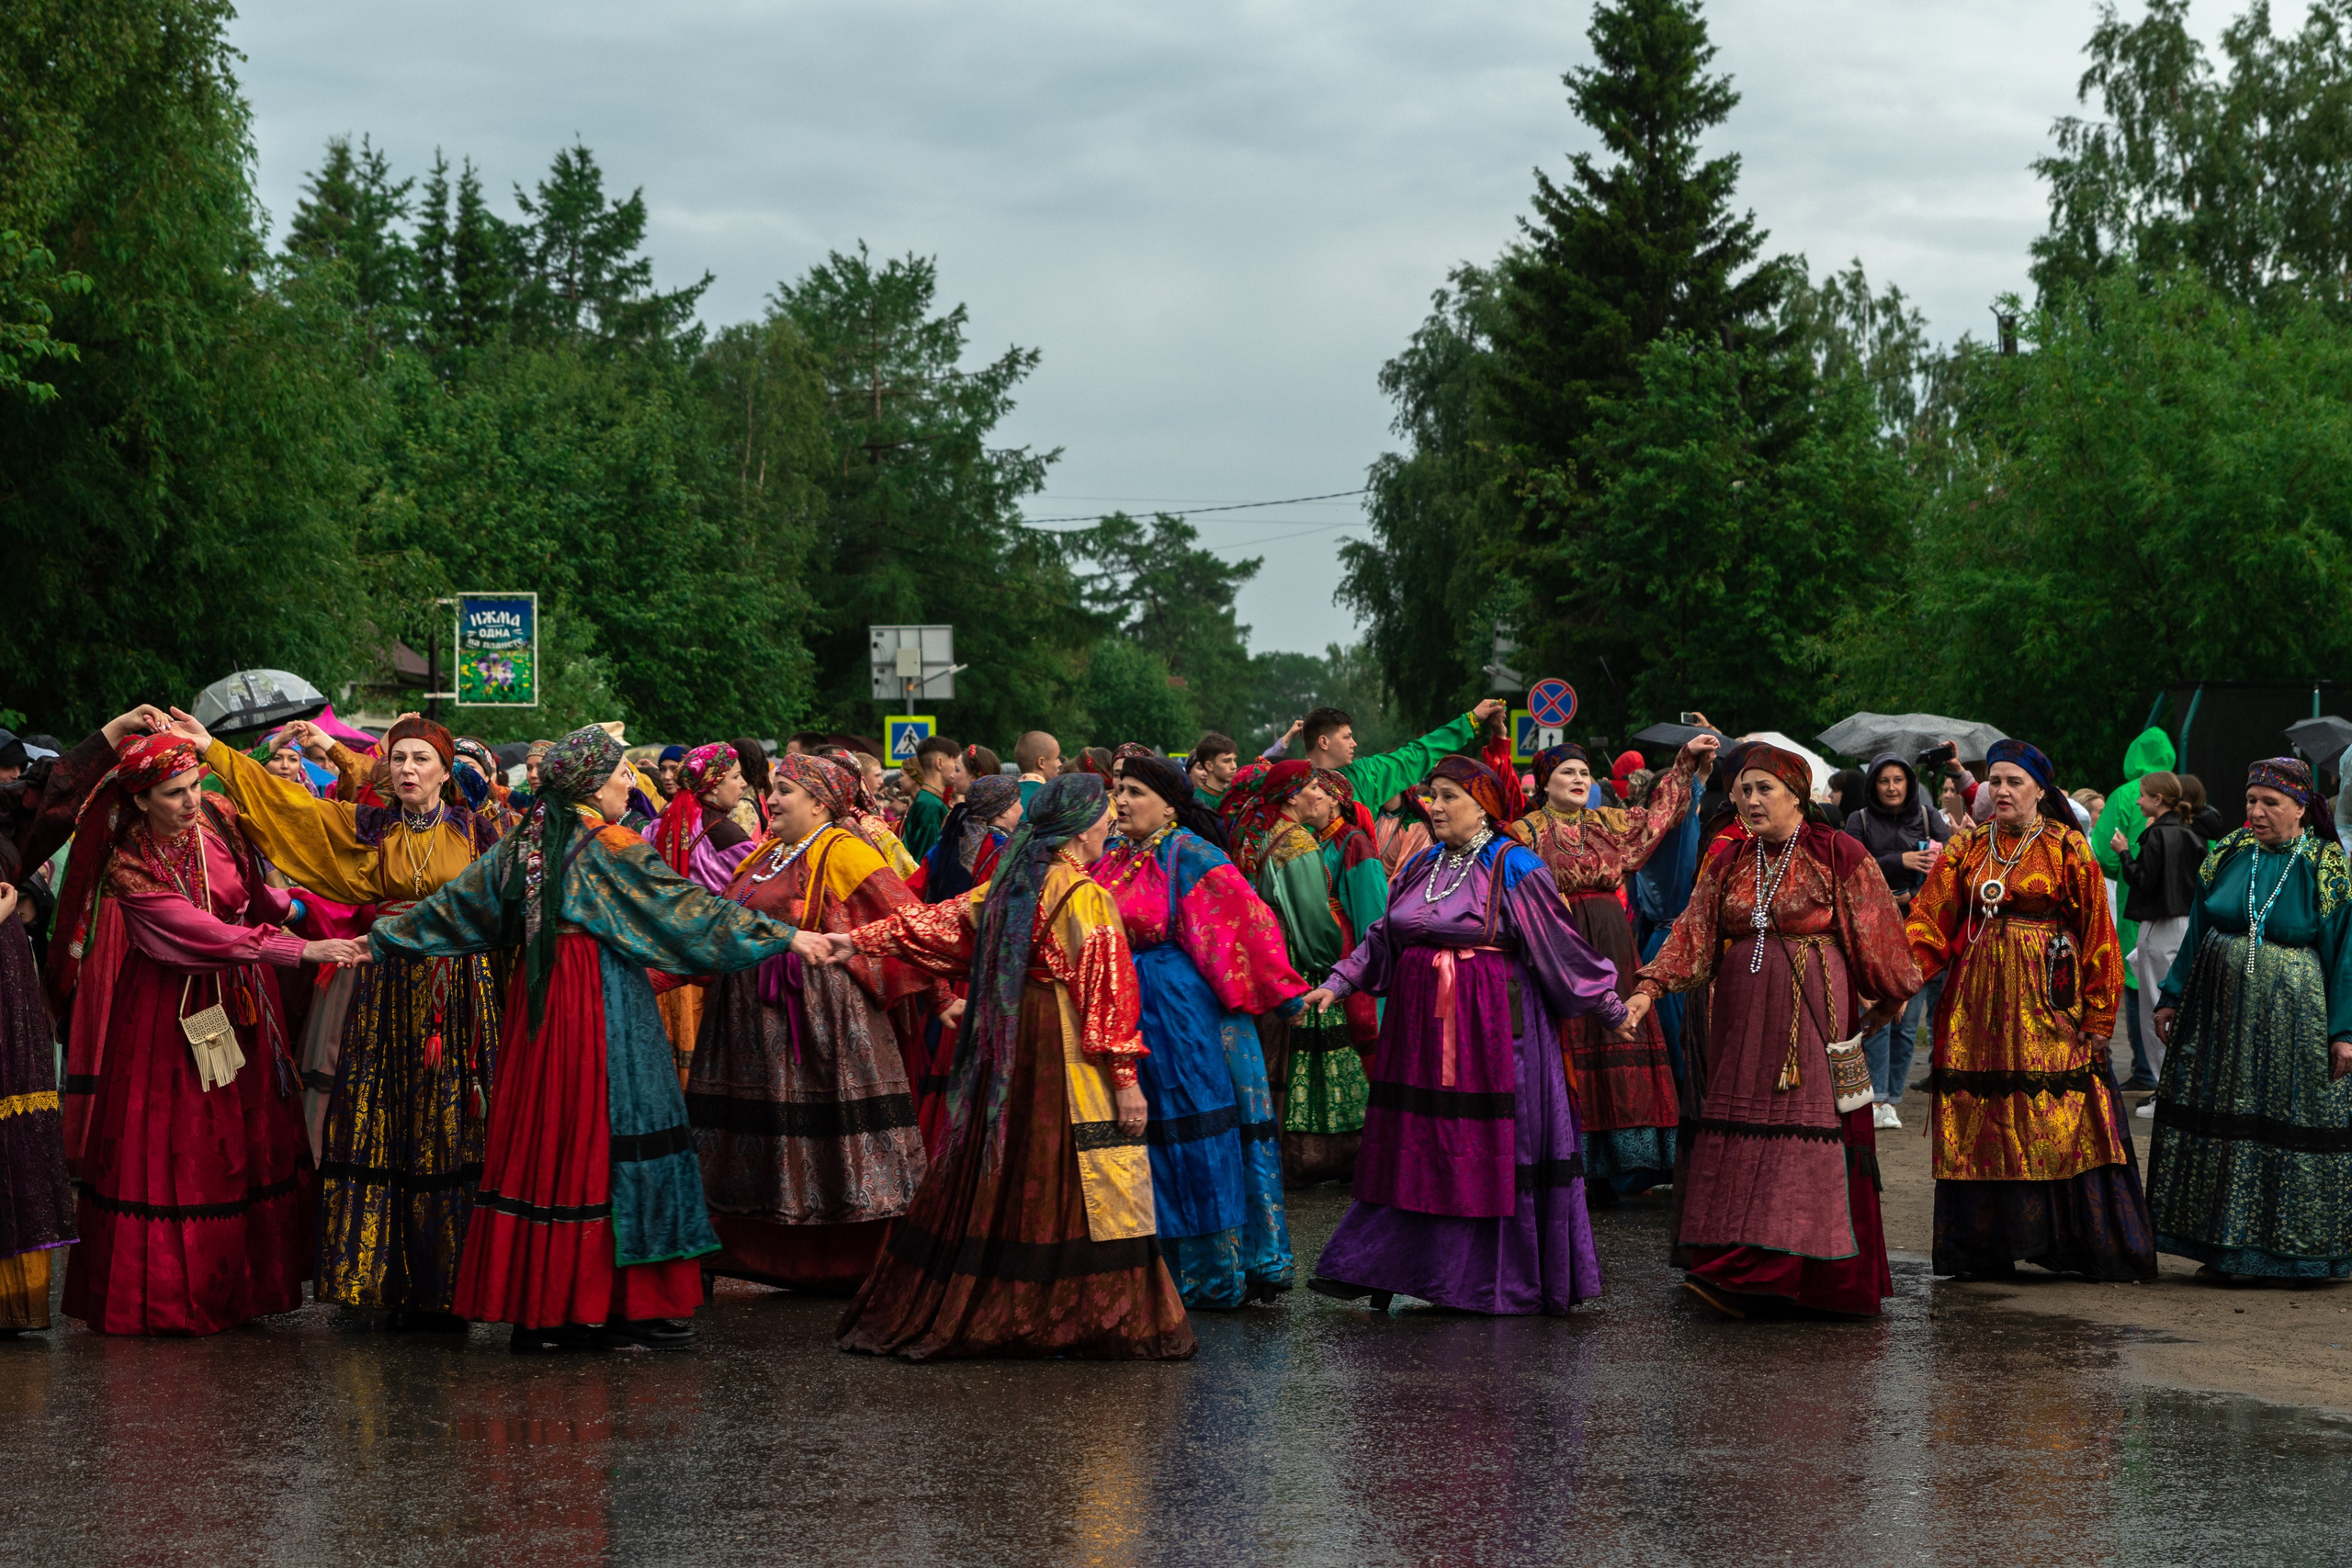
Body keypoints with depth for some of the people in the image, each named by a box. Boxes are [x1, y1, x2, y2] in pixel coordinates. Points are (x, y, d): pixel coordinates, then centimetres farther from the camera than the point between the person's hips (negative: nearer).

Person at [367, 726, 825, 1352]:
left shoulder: (523, 845, 9)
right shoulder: (610, 848, -10)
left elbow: (456, 902, 17)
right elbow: (686, 907, -13)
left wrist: (387, 935, 32)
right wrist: (784, 937, -11)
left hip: (538, 998, 7)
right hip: (604, 1006, -7)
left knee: (542, 1135, 8)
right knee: (608, 1138, -4)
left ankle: (537, 1306, 10)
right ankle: (629, 1306, -2)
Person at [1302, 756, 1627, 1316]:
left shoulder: (1513, 869, -6)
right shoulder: (1421, 867, 12)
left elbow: (1561, 945, -4)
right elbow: (1383, 939, 20)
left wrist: (1612, 1009, -2)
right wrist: (1336, 985, 13)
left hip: (1488, 1024, -5)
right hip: (1420, 1022, 5)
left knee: (1488, 1147, -2)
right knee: (1414, 1144, 6)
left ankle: (1493, 1278, 7)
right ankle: (1386, 1266, 10)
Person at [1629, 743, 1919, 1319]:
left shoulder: (1836, 855, -3)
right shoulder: (1727, 861, 10)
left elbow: (1874, 937, 3)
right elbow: (1692, 933, 5)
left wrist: (1887, 999, 9)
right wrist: (1648, 990, -7)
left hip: (1811, 1010, -5)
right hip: (1741, 1013, 5)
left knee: (1801, 1130, -10)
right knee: (1737, 1128, 1)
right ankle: (1732, 1264, 3)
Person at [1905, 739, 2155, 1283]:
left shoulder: (2068, 850, 1)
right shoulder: (1966, 848, 10)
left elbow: (2097, 933, -1)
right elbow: (1929, 921, 3)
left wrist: (2098, 1015, -6)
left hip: (2047, 1000, -3)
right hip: (1978, 1002, 3)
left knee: (2060, 1118, -5)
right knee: (1979, 1123, 2)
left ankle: (2094, 1248, 2)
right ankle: (1984, 1251, 9)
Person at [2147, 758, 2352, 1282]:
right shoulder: (2228, 856, 6)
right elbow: (2197, 932, 13)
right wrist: (2173, 998, 9)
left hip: (2292, 1017, -4)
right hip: (2222, 1012, 4)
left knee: (2296, 1126, -1)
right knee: (2225, 1121, 4)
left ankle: (2306, 1249, 9)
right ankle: (2230, 1247, 11)